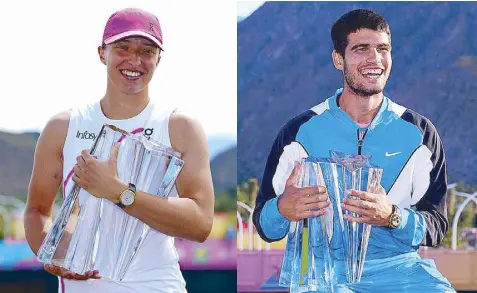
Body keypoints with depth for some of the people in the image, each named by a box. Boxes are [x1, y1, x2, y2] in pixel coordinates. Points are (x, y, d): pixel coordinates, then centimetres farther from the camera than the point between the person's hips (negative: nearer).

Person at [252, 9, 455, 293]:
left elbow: (437, 226, 4)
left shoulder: (419, 133, 6)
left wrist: (392, 217, -17)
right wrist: (283, 210, -20)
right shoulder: (301, 131, 3)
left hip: (398, 265, 3)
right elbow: (264, 224, 4)